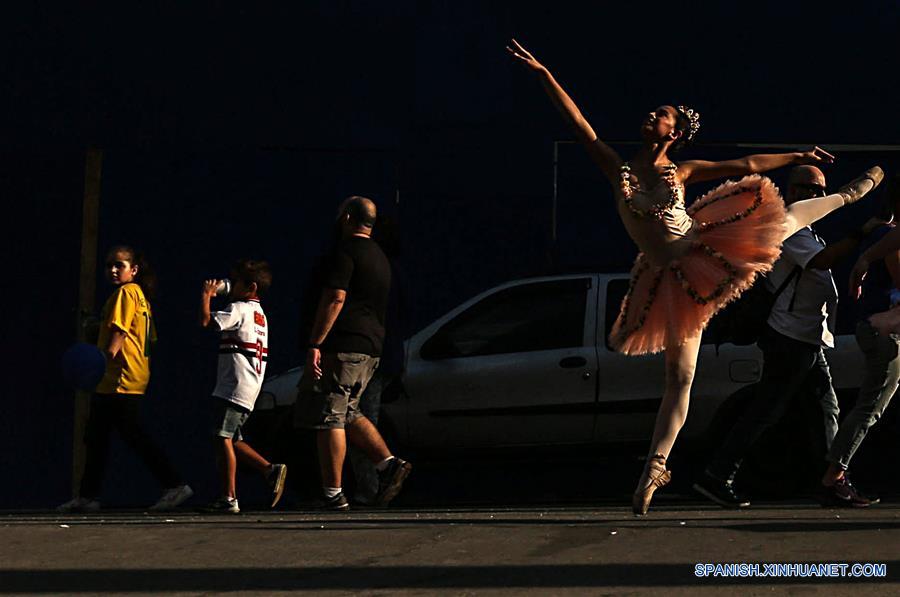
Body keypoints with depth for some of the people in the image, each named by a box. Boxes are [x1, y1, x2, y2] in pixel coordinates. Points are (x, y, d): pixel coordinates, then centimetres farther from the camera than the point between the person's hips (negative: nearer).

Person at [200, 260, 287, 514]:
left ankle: (228, 497, -14)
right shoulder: (259, 314, 21)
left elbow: (206, 321, -19)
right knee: (232, 440, 15)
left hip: (233, 386, -10)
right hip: (249, 389, 10)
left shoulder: (239, 309, -9)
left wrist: (206, 295, -4)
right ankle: (270, 470, 5)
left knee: (223, 438, -10)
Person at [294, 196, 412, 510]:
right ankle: (389, 464, 5)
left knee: (328, 416, -6)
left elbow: (334, 299, -19)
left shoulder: (345, 252, -10)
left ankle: (333, 493, -8)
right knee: (347, 413, 19)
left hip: (342, 345, -9)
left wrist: (315, 345, -20)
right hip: (372, 346, 9)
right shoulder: (379, 256, 21)